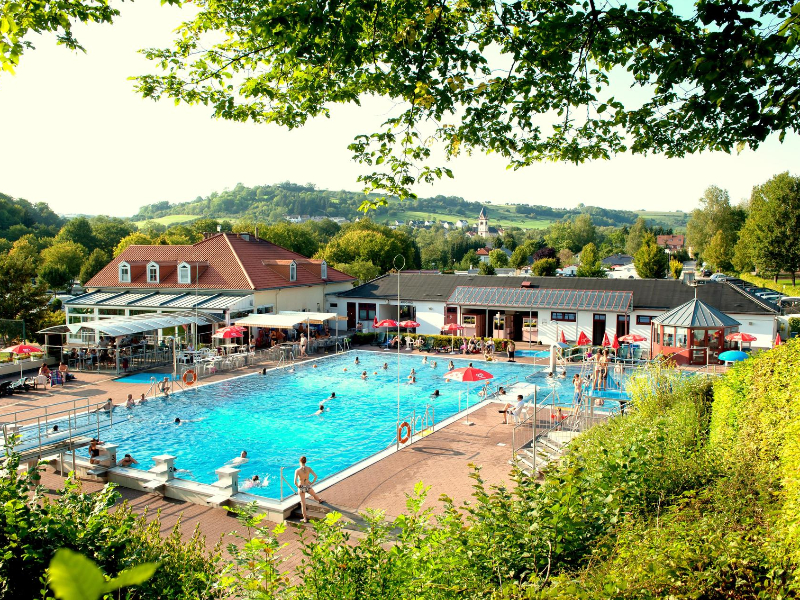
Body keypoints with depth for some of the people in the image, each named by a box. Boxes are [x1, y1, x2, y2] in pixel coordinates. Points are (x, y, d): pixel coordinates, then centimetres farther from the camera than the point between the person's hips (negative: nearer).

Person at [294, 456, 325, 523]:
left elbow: (295, 482, -25)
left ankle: (305, 519, 21)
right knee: (314, 495, 35)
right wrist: (312, 483, 3)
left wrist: (298, 486, -5)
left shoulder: (297, 470, -21)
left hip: (301, 488, -3)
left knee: (303, 503, 12)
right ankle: (320, 500, 67)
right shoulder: (309, 469, -12)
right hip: (308, 486, 3)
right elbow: (315, 476, -12)